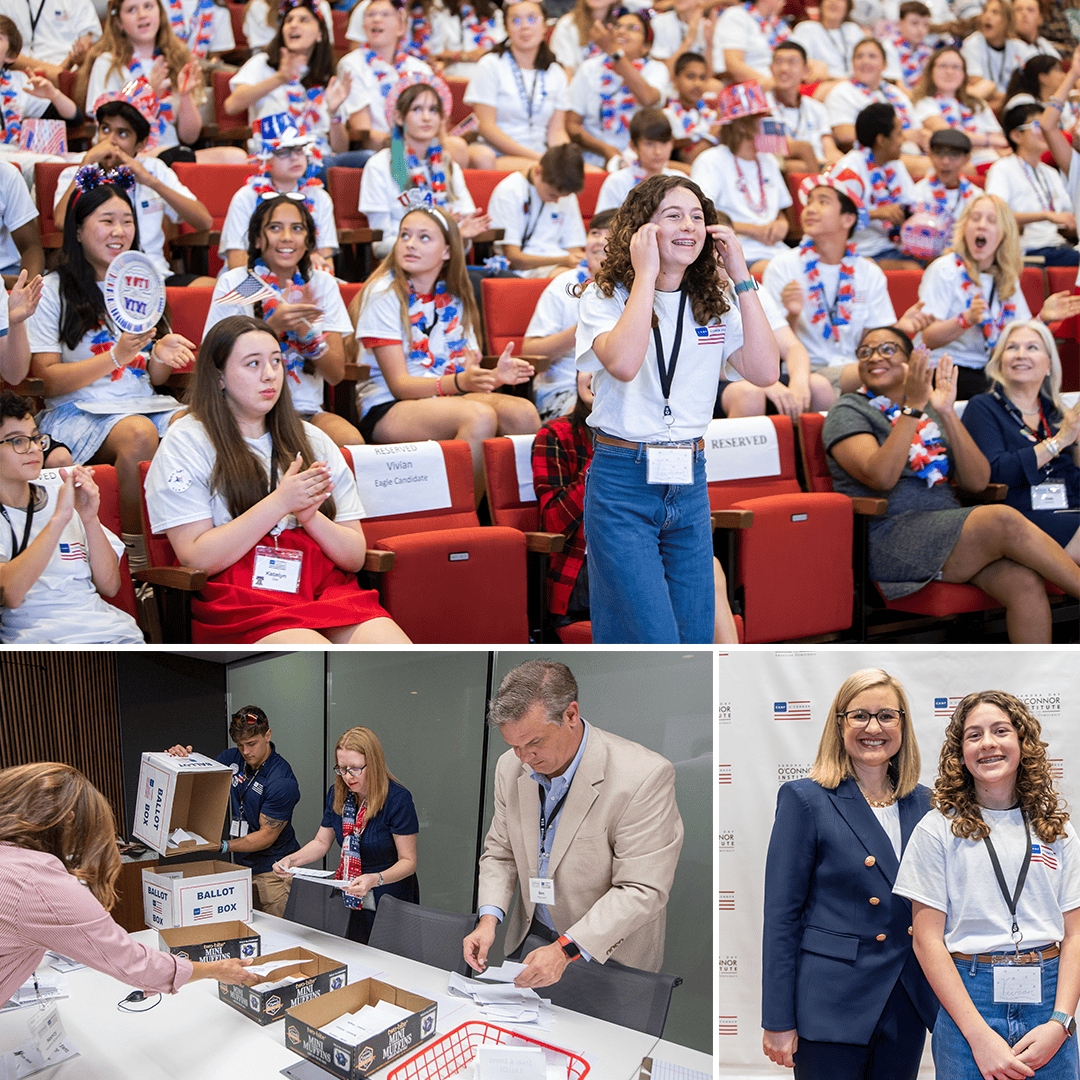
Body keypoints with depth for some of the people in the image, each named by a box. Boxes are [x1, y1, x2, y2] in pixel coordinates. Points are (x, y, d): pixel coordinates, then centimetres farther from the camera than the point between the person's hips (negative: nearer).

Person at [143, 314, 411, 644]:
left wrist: (310, 516, -7)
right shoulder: (186, 443, 5)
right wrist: (280, 503, -9)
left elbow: (355, 557, 14)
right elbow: (197, 559, -6)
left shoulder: (311, 441, 19)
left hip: (327, 589, 4)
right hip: (240, 603, -4)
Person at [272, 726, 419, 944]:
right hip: (353, 901, 5)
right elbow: (321, 842, 11)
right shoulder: (337, 795, 1)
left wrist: (375, 879, -34)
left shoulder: (398, 799, -18)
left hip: (392, 900, -5)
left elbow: (408, 861, -17)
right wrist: (290, 860, -8)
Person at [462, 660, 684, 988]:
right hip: (531, 938, 4)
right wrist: (489, 918, -7)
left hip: (610, 957, -4)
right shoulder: (511, 768, 0)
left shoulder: (645, 776, -21)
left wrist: (566, 950, -28)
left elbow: (641, 891, -21)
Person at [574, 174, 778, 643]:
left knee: (695, 645, 8)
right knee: (654, 651, -11)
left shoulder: (713, 307, 10)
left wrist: (743, 279, -5)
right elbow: (623, 362, -25)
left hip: (690, 484, 5)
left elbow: (765, 372, -5)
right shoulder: (605, 298, -4)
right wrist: (645, 274, -17)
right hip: (622, 486, -5)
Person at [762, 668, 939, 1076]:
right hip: (833, 1008, -5)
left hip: (907, 1009, 5)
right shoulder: (804, 799, -6)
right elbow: (781, 916, -8)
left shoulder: (921, 802, 9)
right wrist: (778, 1020, -11)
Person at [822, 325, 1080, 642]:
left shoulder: (932, 412, 20)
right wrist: (913, 409, -15)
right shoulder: (848, 412, 6)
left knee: (1025, 582, -25)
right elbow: (880, 477, -14)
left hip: (950, 533, 5)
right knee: (1004, 520, -26)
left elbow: (977, 482, 6)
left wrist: (947, 413, -4)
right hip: (890, 541, -5)